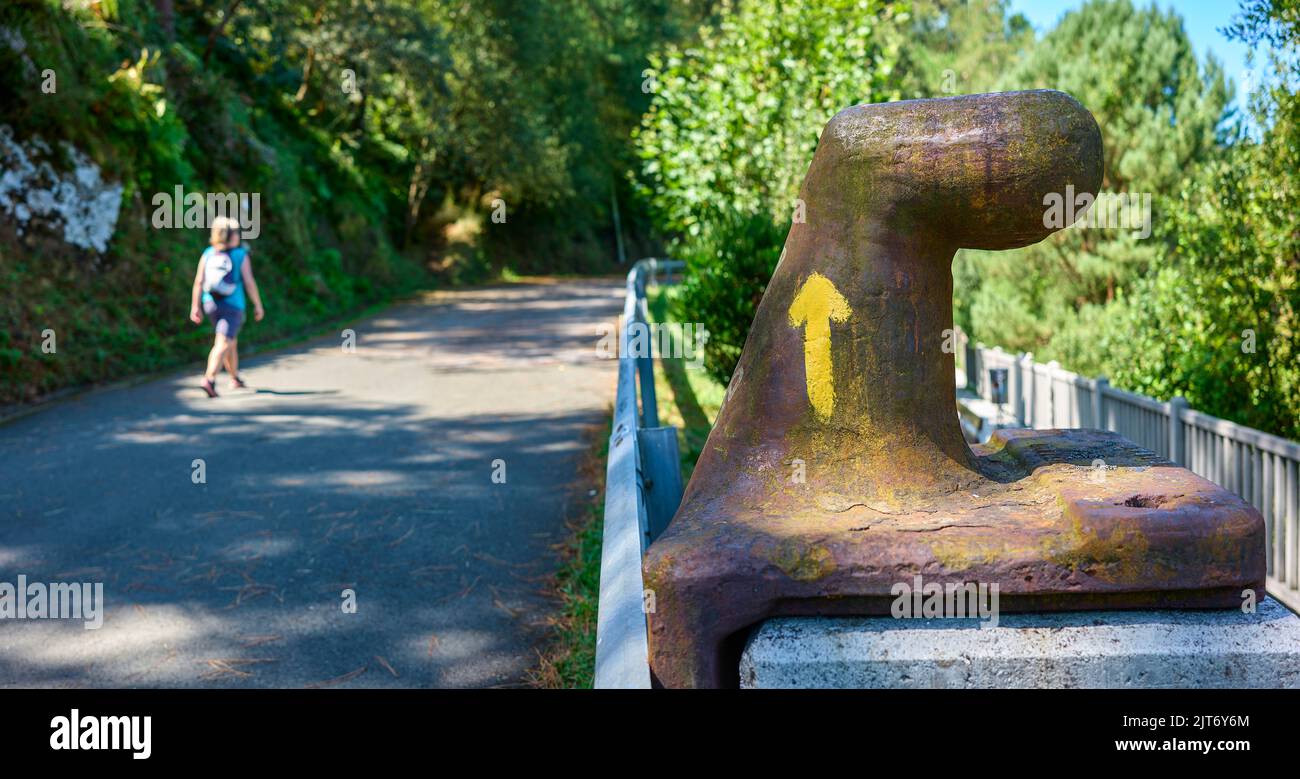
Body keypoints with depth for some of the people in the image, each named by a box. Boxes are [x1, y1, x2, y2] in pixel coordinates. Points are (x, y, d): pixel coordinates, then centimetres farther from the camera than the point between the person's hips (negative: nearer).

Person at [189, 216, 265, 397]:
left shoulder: (208, 254, 2)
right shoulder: (241, 255, -7)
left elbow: (198, 282, -2)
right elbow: (249, 282, -10)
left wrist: (194, 307, 2)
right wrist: (258, 305, 0)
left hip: (211, 304, 5)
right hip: (233, 306, -5)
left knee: (231, 341, 23)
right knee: (223, 345, -10)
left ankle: (235, 378, 36)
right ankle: (209, 379, -28)